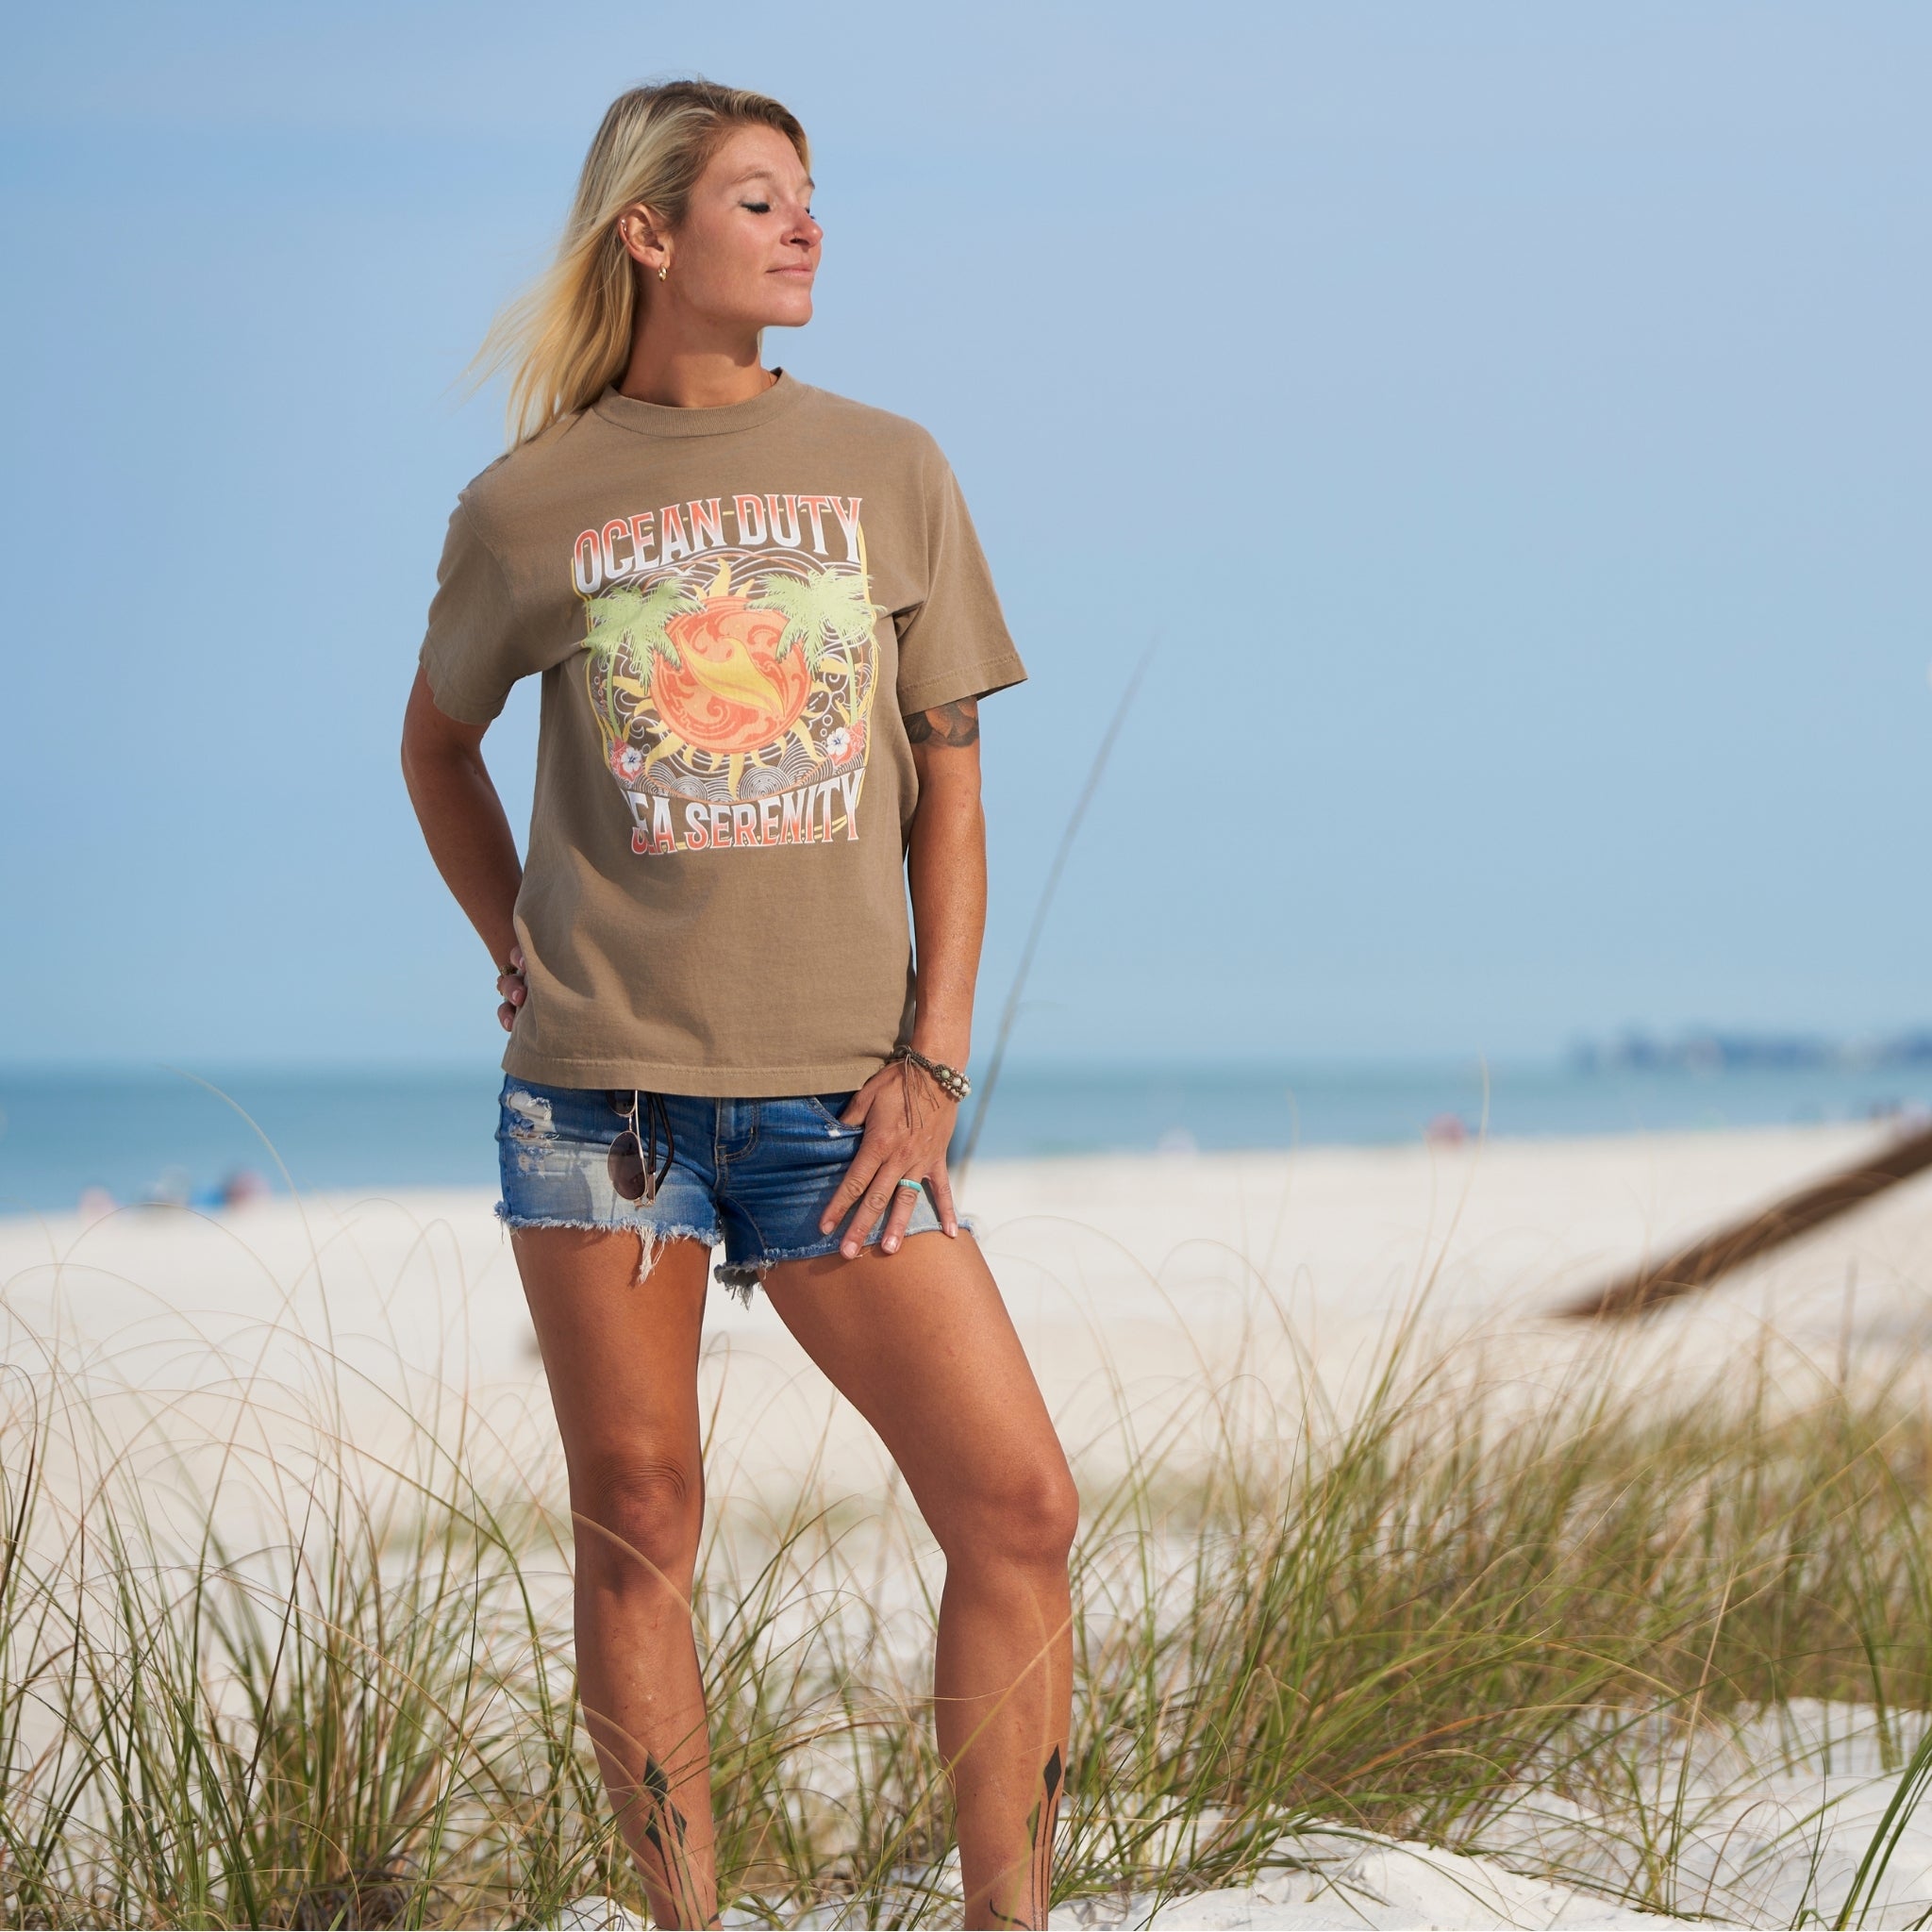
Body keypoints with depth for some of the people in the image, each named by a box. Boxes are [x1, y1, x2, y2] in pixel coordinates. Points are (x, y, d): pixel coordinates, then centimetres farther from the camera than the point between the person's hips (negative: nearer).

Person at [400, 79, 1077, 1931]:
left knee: (1017, 1507, -8)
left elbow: (948, 792, 7)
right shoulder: (527, 505, 3)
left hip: (832, 1093, 1)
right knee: (636, 1529, 3)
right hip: (598, 1092, -1)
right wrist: (526, 957, 9)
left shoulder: (889, 472, 7)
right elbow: (436, 747, 20)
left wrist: (931, 1063, -1)